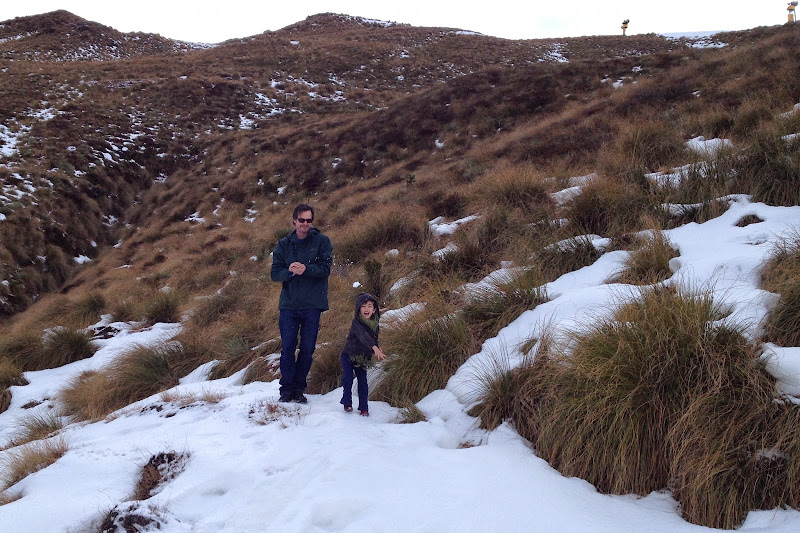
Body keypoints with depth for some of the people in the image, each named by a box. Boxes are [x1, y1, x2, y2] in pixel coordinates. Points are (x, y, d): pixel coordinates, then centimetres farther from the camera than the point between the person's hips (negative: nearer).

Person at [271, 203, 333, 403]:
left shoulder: (322, 241, 2)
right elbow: (275, 273, 2)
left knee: (307, 349, 3)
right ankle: (286, 388, 10)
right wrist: (290, 271, -18)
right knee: (287, 347, 1)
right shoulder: (284, 244, 8)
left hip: (312, 305, -1)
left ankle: (299, 388, 15)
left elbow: (325, 268, -9)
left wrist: (305, 269, -24)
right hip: (288, 304, 1)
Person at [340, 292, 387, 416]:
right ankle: (347, 402, 11)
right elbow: (363, 335, -41)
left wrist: (377, 350, -13)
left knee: (363, 381, 1)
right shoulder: (356, 322, -24)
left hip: (363, 358, 4)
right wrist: (374, 348, -55)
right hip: (349, 355, -4)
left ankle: (363, 407, 10)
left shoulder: (375, 324, -4)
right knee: (348, 378, -8)